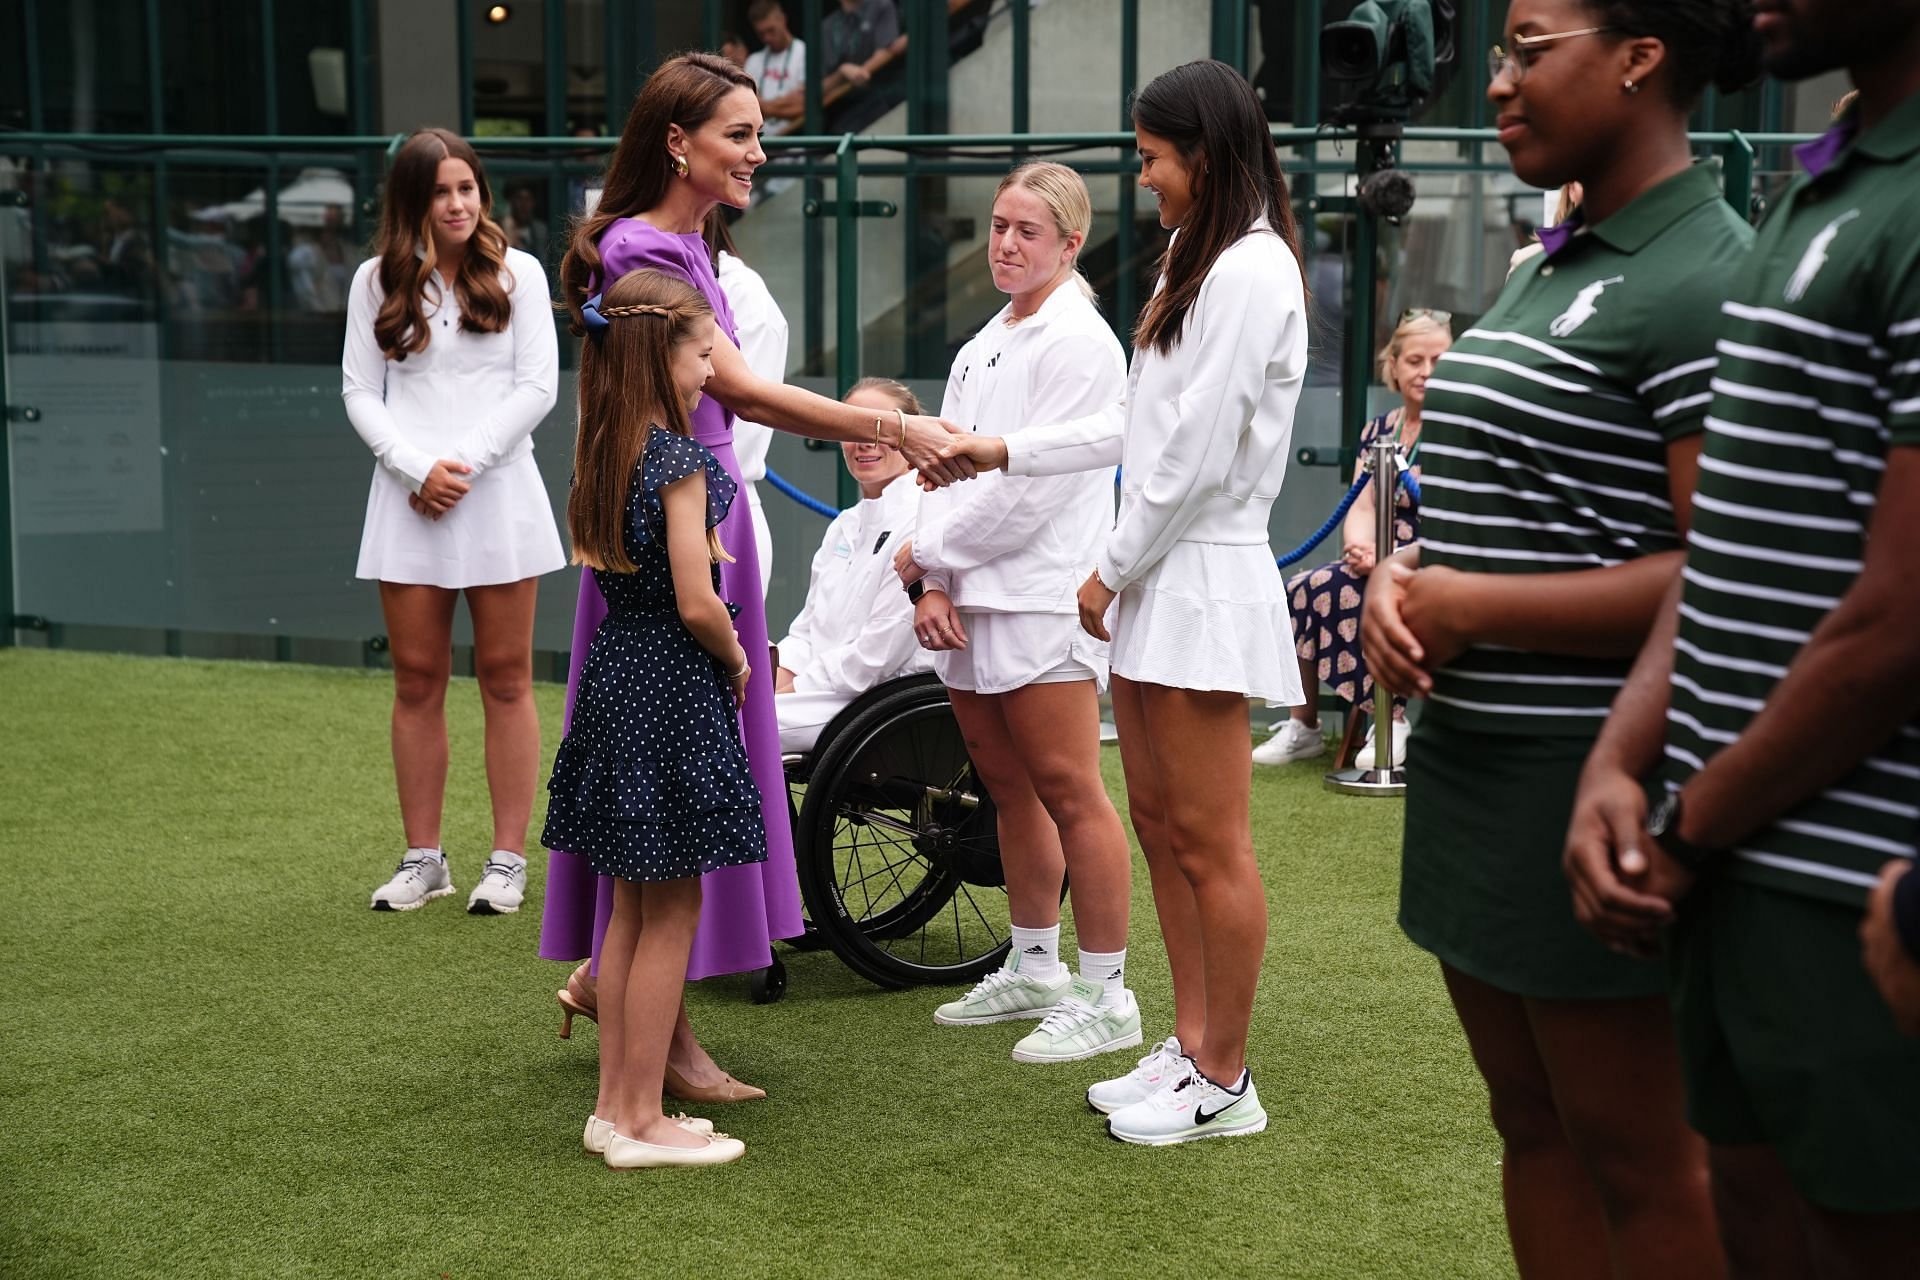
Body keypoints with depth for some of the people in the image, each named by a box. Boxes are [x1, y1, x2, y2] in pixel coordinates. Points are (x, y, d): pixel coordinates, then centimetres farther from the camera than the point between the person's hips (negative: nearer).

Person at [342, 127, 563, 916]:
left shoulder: (517, 274, 4)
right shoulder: (377, 282, 8)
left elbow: (538, 386, -1)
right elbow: (359, 391, 5)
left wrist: (465, 463, -9)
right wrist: (417, 468, -10)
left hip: (498, 491, -1)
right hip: (408, 497, 2)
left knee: (506, 679, 1)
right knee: (417, 681, 4)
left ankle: (509, 861, 7)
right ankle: (423, 859, 13)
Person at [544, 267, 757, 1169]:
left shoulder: (604, 457, 8)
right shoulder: (680, 462, -17)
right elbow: (697, 603, -20)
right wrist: (737, 663, -2)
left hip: (615, 675, 9)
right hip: (673, 686, -9)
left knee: (630, 906, 15)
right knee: (672, 911, 0)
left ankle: (615, 1105, 22)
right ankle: (640, 1121, 7)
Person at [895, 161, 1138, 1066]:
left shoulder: (1077, 344, -9)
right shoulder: (985, 344, 18)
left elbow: (1028, 489, -15)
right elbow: (947, 466, 15)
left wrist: (925, 552, -6)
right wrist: (935, 584, 1)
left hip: (1042, 601, -9)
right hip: (972, 602, 9)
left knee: (1069, 793, -6)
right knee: (1009, 789, 15)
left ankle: (1105, 997, 0)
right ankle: (1034, 969, 27)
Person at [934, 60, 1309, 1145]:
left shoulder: (1250, 268, -14)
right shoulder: (1198, 259, 18)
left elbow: (1200, 452, -18)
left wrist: (1114, 568, -10)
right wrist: (1005, 452, 20)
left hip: (1207, 577, -10)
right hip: (1157, 580, 10)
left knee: (1210, 842, -3)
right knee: (1160, 822, 14)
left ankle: (1223, 1081, 6)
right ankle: (1192, 1045, 23)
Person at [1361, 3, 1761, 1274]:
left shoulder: (1703, 279, -15)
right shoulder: (1550, 268, 14)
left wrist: (1472, 607, -18)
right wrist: (1399, 580, 2)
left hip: (1590, 778, -9)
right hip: (1475, 758, 9)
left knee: (1636, 1156, 3)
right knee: (1532, 1123, 17)